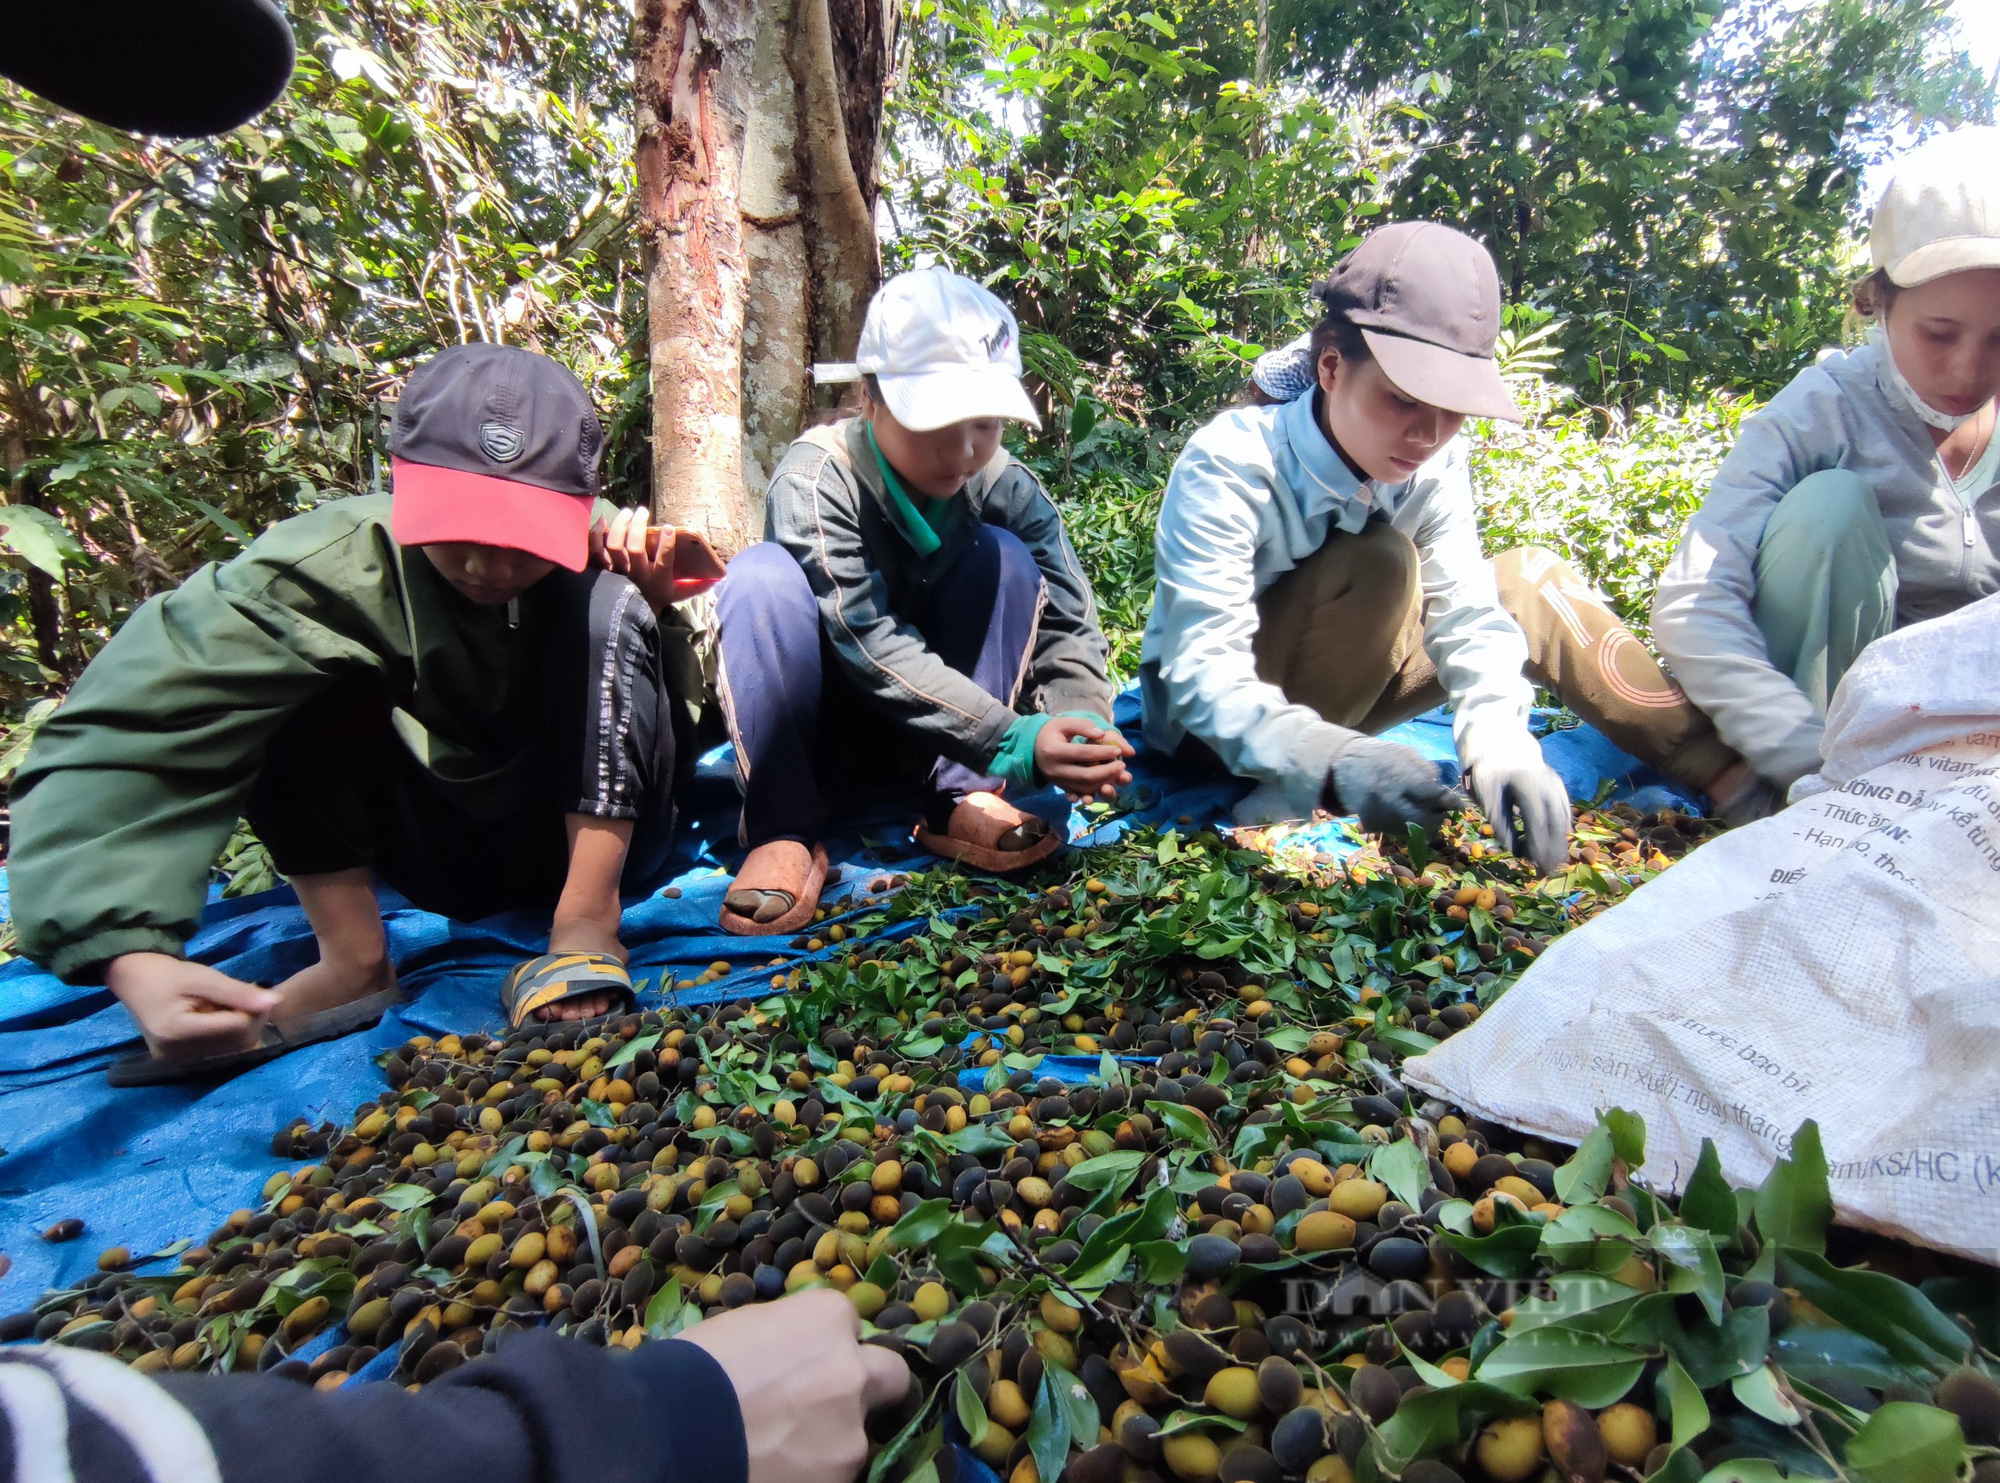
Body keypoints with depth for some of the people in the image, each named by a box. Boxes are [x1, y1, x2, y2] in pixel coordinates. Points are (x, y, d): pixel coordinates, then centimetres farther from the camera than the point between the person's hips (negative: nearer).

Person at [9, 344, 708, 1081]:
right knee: (287, 670, -19)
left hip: (592, 836, 0)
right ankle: (354, 959, -13)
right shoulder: (332, 564, -22)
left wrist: (663, 606, -29)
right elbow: (120, 738, -31)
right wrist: (133, 958, -44)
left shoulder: (598, 547, -16)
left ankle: (587, 924, -22)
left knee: (609, 604, -24)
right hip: (446, 855, 1)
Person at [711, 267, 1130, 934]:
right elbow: (870, 643, -32)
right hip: (819, 727, -3)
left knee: (1001, 555, -18)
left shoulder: (1008, 488, -10)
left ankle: (961, 801, -20)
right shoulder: (816, 479, -22)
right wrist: (1013, 741, -41)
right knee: (763, 575, -29)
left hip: (943, 727, 3)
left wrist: (1082, 726, -38)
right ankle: (783, 832, -25)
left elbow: (1067, 623, -16)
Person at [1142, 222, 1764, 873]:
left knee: (1528, 580, -4)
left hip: (1339, 690, 6)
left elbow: (1467, 615, -17)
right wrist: (1329, 759, -52)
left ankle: (1721, 768, -6)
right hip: (1208, 717, -5)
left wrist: (1501, 746, -36)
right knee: (1381, 562, -28)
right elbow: (1203, 675, -36)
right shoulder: (1226, 466, -28)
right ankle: (1293, 800, -26)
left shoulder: (1434, 463, -10)